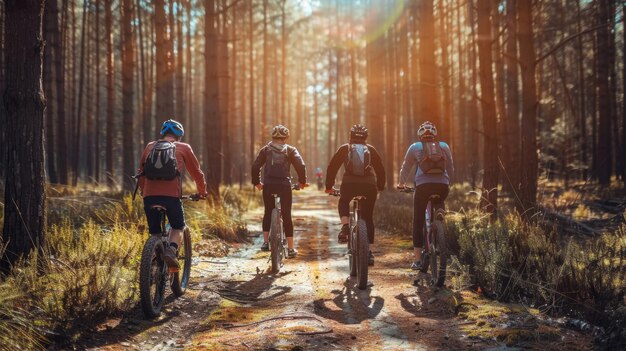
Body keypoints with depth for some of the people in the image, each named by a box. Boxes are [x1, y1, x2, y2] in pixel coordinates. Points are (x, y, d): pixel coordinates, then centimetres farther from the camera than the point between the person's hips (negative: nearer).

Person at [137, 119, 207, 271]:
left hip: (149, 195, 3)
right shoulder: (183, 148, 14)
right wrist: (202, 192, 34)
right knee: (178, 227, 18)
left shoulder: (150, 147, 21)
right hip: (171, 195, -2)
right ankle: (171, 251, -9)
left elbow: (141, 172, 26)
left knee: (154, 232, 18)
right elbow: (197, 172, 18)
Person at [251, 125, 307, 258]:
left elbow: (255, 166, 4)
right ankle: (290, 249, 2)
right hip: (284, 185, -2)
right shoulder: (290, 150, 5)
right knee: (287, 216, 3)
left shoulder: (265, 149, 9)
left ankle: (265, 242, 13)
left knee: (268, 213, 20)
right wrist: (302, 181, 7)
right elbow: (301, 165, -5)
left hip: (268, 185, 2)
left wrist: (256, 182, 15)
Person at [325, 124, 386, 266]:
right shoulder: (370, 149, 18)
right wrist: (380, 187, 32)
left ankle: (345, 226, 4)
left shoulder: (344, 148, 15)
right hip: (369, 185, 1)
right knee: (368, 217, 13)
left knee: (343, 202, 31)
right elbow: (380, 169, 21)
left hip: (349, 184, -1)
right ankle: (369, 252, 10)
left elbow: (332, 167, 13)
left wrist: (328, 186, 22)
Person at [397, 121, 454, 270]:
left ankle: (417, 260, 2)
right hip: (442, 186, 2)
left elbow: (405, 168, 21)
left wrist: (401, 184, 37)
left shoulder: (415, 147, 14)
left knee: (418, 222, 6)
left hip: (423, 185, -2)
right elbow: (451, 169, 22)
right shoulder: (444, 146, 18)